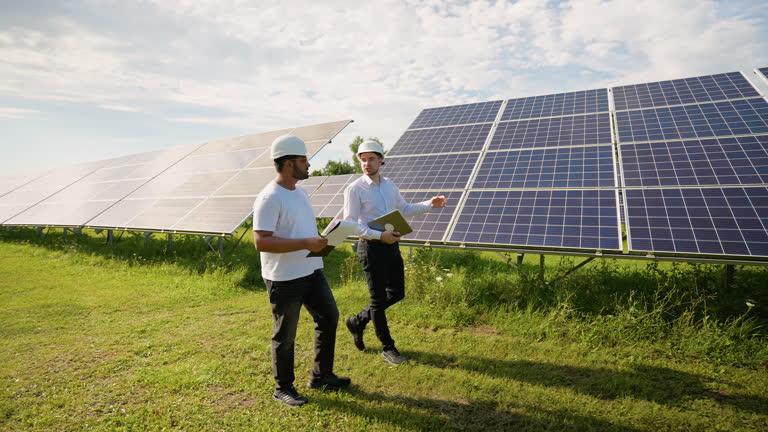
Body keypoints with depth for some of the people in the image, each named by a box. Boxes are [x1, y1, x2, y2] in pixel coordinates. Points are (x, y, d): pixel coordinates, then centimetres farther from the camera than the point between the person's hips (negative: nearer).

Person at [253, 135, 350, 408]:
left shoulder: (300, 192, 10)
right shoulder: (269, 198, -18)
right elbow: (261, 241, -26)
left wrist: (320, 240, 7)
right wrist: (305, 244, -29)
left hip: (312, 271, 9)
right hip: (284, 279, -9)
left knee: (329, 317, 15)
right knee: (285, 335, 7)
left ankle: (321, 376, 33)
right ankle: (283, 388, 30)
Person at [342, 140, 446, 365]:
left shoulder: (389, 185, 9)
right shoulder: (355, 189, -11)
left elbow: (405, 209, 21)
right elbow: (349, 223, -16)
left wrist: (429, 204, 8)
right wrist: (380, 235, -25)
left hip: (392, 245, 7)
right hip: (372, 247, -7)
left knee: (397, 294, 14)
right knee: (378, 299, 5)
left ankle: (358, 321, 32)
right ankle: (387, 348, 22)